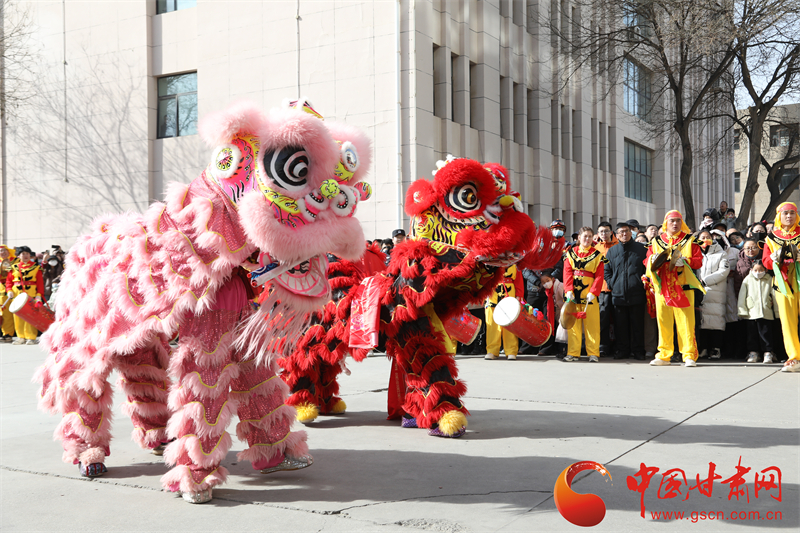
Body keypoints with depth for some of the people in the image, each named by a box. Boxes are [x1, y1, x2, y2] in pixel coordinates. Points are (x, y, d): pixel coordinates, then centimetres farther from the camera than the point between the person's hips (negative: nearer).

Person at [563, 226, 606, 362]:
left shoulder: (597, 255, 4)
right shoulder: (571, 253, 9)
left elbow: (599, 276, -2)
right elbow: (567, 273, 1)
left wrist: (593, 292, -14)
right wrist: (569, 290, -11)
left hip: (589, 294, -1)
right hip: (573, 294, 2)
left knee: (592, 324, 0)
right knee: (573, 323, 4)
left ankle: (593, 353, 4)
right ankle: (573, 353, 9)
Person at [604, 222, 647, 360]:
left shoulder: (641, 249, 6)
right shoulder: (612, 251, 12)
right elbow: (606, 271, 16)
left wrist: (644, 282, -2)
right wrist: (612, 284, 4)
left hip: (637, 294, -2)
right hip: (618, 295, 2)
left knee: (637, 324, 1)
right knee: (621, 325, 5)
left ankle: (638, 351, 9)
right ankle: (622, 350, 14)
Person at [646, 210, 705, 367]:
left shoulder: (689, 240, 8)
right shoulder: (657, 241, 15)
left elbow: (698, 261, 1)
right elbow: (648, 261, 14)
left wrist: (684, 261, -17)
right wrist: (653, 259, -9)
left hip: (683, 287, -2)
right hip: (662, 288, 2)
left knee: (686, 322, -6)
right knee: (663, 322, 3)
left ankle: (689, 356, 0)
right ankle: (664, 356, 11)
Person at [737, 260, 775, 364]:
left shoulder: (769, 280, 8)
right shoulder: (747, 280, 8)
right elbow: (742, 296, 7)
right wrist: (742, 310, 2)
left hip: (766, 313, -1)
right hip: (751, 313, 1)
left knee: (766, 332, -2)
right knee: (752, 333, 6)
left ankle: (768, 352, 5)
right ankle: (753, 352, 16)